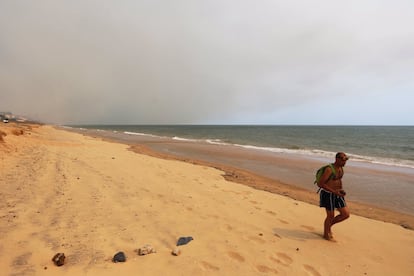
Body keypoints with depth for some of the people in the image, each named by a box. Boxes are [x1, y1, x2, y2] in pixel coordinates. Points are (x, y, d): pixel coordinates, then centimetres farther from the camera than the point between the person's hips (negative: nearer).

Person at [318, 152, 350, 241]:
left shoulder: (340, 168, 4)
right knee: (331, 216, 4)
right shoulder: (329, 169, -22)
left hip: (337, 194, 8)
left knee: (346, 214, 7)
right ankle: (326, 234, 27)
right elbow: (320, 183, -23)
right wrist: (334, 191, -25)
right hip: (328, 195, -8)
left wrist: (341, 190, 8)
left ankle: (329, 225, 29)